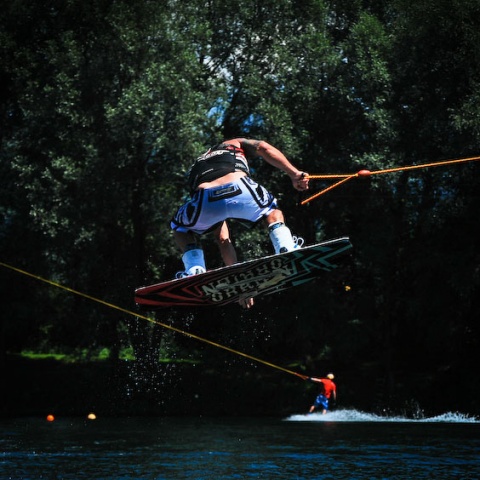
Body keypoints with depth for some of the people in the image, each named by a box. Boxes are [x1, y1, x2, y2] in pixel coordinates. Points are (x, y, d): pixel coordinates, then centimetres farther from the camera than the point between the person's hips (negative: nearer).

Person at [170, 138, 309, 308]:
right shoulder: (237, 144, 40)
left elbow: (222, 240, 44)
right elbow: (263, 147, 14)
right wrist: (295, 174, 7)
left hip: (205, 201, 2)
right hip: (240, 190, -2)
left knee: (180, 228, 35)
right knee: (272, 211, 32)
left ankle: (195, 269, 9)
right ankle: (286, 249, 4)